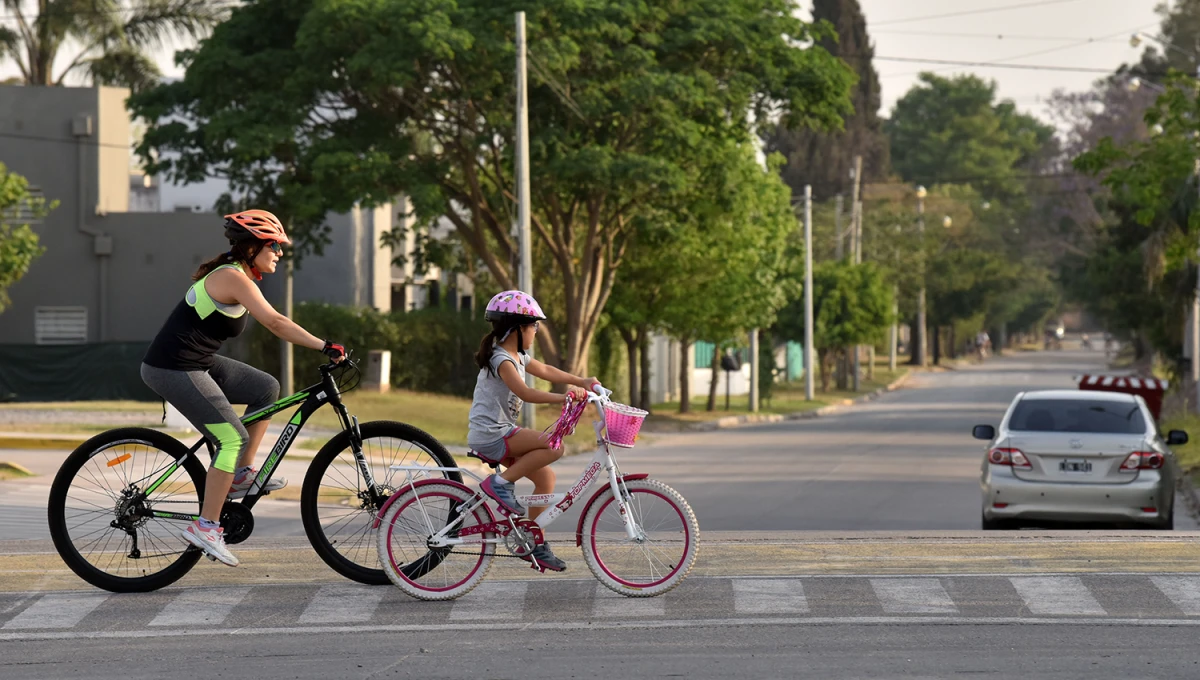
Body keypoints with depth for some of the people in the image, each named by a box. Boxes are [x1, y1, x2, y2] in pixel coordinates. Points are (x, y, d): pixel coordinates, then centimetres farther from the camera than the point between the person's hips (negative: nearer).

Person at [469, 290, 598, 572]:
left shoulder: (518, 356, 15)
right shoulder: (502, 360, -17)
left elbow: (545, 371, 25)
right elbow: (525, 393, -28)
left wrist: (582, 382, 17)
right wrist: (563, 397, -30)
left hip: (501, 434, 10)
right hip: (489, 435, -10)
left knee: (545, 476, 6)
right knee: (553, 445, -21)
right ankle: (501, 483, -12)